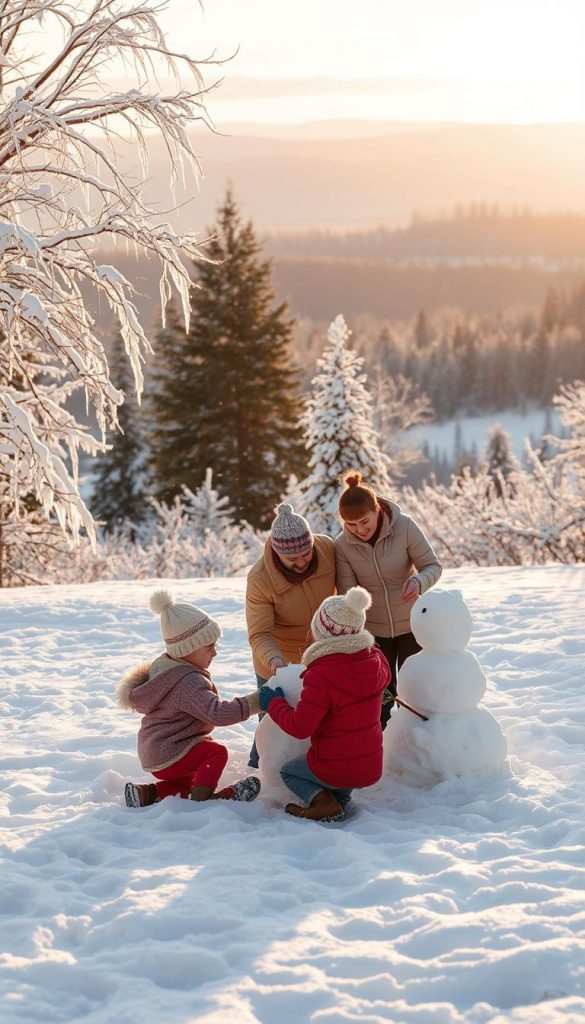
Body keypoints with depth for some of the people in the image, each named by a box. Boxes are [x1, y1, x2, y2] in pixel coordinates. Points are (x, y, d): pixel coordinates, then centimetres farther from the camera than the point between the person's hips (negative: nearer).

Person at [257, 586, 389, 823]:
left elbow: (299, 727, -21)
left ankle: (322, 801, -4)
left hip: (335, 770, -6)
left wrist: (274, 703, -3)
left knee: (288, 771, 23)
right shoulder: (376, 660, -5)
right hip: (372, 768, 6)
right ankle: (340, 799, 12)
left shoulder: (322, 675, -25)